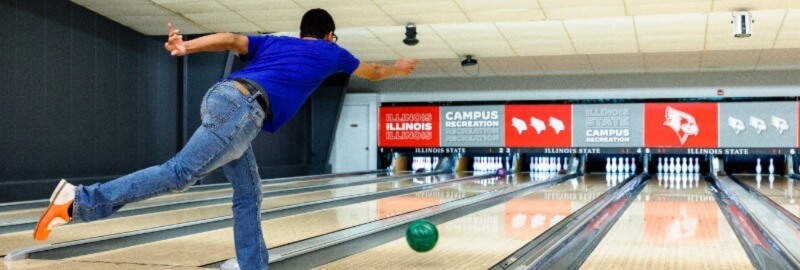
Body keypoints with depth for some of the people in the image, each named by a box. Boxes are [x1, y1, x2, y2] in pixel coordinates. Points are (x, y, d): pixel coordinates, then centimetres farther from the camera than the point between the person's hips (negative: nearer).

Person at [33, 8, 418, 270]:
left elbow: (231, 39, 11)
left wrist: (187, 46, -3)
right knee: (179, 173, -15)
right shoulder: (330, 51, 23)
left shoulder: (273, 42, 32)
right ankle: (81, 201, -23)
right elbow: (372, 72, 40)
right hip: (242, 108, -8)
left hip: (222, 97, 8)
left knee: (249, 195, 13)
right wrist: (398, 69, 60)